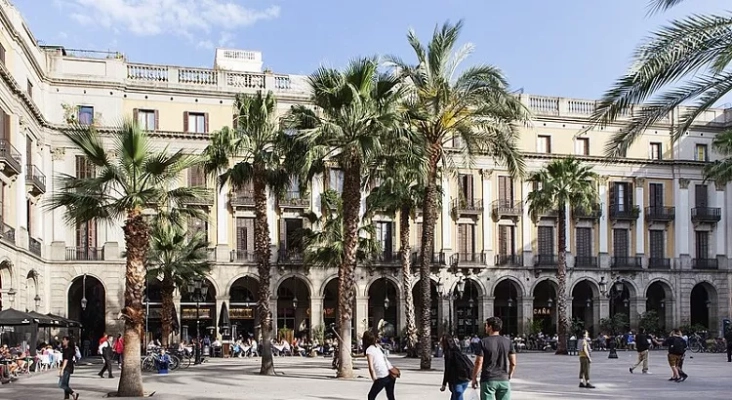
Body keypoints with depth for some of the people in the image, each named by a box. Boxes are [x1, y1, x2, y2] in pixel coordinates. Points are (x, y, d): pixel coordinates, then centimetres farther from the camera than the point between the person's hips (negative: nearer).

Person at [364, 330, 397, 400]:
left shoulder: (369, 350, -5)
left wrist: (374, 379, -4)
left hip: (383, 377, -7)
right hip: (391, 375, 7)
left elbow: (371, 367, -12)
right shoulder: (378, 346, 16)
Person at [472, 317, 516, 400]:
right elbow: (513, 363, 4)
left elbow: (478, 363, -9)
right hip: (504, 380, 3)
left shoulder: (484, 342, -8)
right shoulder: (507, 341, 3)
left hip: (488, 380, -3)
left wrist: (474, 378, 2)